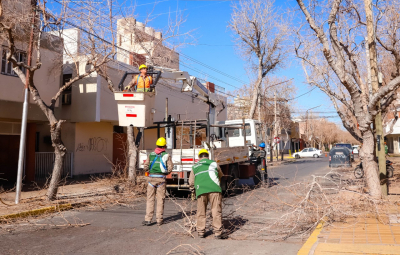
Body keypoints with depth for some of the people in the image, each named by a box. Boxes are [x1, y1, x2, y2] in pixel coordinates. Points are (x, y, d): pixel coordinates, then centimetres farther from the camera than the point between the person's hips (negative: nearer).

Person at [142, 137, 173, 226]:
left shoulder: (151, 155, 6)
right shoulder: (167, 155, 2)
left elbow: (145, 167, 3)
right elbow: (170, 168, -4)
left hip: (152, 178, 1)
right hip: (161, 179, -1)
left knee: (150, 199, 5)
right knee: (160, 199, 6)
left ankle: (148, 219, 1)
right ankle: (159, 220, 8)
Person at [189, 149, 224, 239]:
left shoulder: (195, 166, 22)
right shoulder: (213, 163, 20)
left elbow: (191, 182, 21)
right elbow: (220, 176, 33)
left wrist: (193, 189, 39)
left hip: (201, 191, 2)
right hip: (214, 189, -2)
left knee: (201, 212, 12)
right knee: (216, 211, 1)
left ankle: (200, 232, 17)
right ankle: (218, 233, -1)